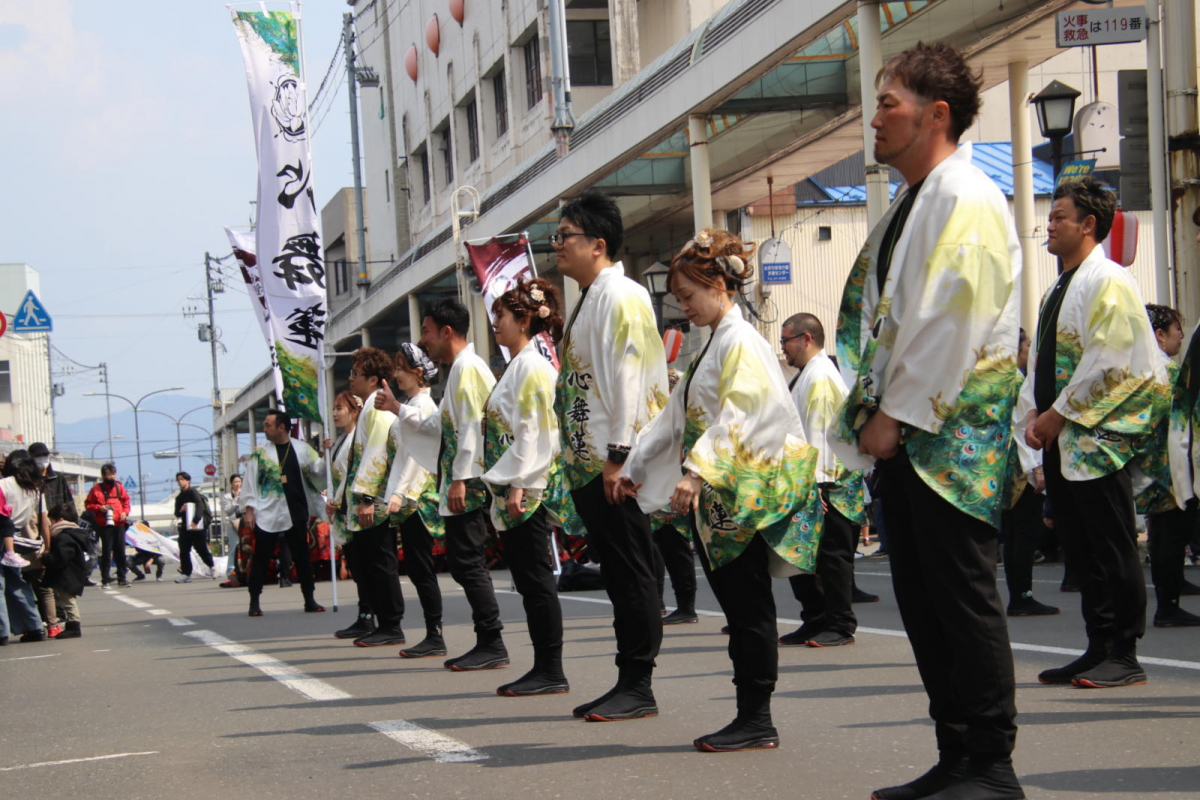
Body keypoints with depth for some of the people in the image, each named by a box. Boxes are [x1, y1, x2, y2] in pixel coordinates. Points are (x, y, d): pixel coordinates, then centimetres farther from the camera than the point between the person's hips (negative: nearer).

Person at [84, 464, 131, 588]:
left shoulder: (119, 486, 11)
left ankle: (122, 578, 14)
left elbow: (126, 500, 17)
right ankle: (105, 580, -2)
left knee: (120, 552, 7)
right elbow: (88, 504, 2)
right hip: (105, 525, -4)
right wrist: (99, 508, -14)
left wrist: (125, 512, 1)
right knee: (106, 552, -5)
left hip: (119, 523, 4)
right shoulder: (96, 488, 0)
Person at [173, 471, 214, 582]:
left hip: (197, 526, -7)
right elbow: (177, 513, 20)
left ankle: (212, 566, 20)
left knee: (202, 549, -2)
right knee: (184, 551, -2)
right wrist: (180, 510, -6)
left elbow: (200, 506, -19)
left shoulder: (193, 492, -5)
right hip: (185, 527, 7)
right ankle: (186, 574, 1)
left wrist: (196, 521, -31)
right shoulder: (179, 497, 18)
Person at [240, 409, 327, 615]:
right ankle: (254, 602, 7)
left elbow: (319, 471, 5)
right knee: (260, 558, 0)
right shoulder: (259, 453, 1)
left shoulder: (303, 449, 4)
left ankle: (309, 600, 13)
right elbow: (250, 482, 1)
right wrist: (249, 509, -5)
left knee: (303, 557, 5)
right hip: (267, 514, -1)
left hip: (296, 513, 1)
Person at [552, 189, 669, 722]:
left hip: (613, 462, -10)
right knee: (617, 573, 11)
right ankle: (628, 683, 15)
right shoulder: (590, 299, 20)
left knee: (631, 573, -5)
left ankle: (638, 687, -2)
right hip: (588, 463, 10)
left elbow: (629, 377, -18)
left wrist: (619, 454, -22)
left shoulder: (620, 296, -10)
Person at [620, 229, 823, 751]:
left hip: (744, 497, -9)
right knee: (738, 607, 9)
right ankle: (750, 719, 11)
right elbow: (677, 415, 23)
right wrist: (635, 467, 22)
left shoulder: (742, 342, -10)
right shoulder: (713, 345, 20)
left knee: (748, 609, -5)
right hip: (716, 498, 9)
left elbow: (735, 418, -22)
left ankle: (756, 722, -1)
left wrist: (698, 472, -29)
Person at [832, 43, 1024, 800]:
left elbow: (951, 322, -19)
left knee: (964, 599, -6)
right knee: (922, 598, 11)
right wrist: (875, 416, 12)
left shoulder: (967, 198, -12)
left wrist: (896, 415, -18)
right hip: (903, 432, 10)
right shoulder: (910, 205, 18)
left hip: (952, 433, -10)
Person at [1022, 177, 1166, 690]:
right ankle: (1098, 649, 16)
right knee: (1081, 551, 10)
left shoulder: (1108, 282, -10)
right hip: (1062, 439, 9)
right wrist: (1034, 414, 7)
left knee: (1112, 549, -6)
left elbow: (1106, 361, -17)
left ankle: (1123, 657, -1)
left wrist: (1059, 414, -14)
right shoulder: (1060, 289, 18)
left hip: (1099, 436, -9)